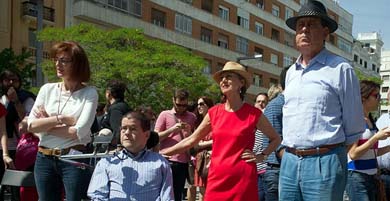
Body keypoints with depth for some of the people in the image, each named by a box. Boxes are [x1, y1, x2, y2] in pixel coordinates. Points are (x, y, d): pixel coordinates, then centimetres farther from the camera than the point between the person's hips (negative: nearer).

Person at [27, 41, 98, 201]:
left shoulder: (89, 93, -5)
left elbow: (79, 131, -14)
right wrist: (62, 119, -13)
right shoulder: (47, 89, 7)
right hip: (44, 159, 4)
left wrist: (46, 125, -5)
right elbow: (31, 125, -2)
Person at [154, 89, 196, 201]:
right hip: (167, 160, -3)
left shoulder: (192, 117, 13)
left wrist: (189, 132, -3)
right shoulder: (165, 114, 5)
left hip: (183, 162, 3)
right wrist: (172, 129, -13)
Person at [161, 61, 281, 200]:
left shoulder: (254, 114, -3)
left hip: (243, 179, -3)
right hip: (217, 179, 3)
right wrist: (161, 153, 7)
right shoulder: (214, 113, 5)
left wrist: (261, 156, -4)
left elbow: (276, 139, 11)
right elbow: (191, 140, 10)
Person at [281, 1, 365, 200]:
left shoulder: (340, 69, -4)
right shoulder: (291, 72, 15)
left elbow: (354, 126, -1)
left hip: (324, 163, -6)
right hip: (289, 161, 6)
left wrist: (333, 150, 7)